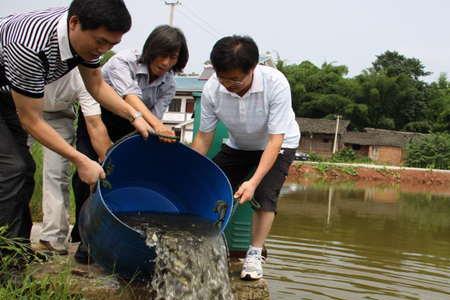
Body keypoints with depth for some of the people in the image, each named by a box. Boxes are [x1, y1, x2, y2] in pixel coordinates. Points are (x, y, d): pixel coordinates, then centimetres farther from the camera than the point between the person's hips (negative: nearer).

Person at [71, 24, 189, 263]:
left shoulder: (168, 84, -10)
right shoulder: (123, 62, -24)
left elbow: (156, 115, -16)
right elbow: (130, 97, -42)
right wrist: (157, 125, -58)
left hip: (127, 131, 4)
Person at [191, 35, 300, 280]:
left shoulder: (275, 83, -36)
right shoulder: (212, 89, -27)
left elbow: (275, 140, -33)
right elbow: (204, 136, -15)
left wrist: (254, 181, -42)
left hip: (278, 145, -3)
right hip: (238, 145, 3)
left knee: (264, 195, -21)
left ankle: (255, 255, -6)